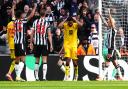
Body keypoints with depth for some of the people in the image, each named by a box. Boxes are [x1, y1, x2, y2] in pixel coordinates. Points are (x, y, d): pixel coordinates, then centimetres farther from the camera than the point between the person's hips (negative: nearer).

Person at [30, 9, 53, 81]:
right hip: (44, 43, -3)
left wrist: (31, 42, 13)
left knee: (37, 61, 12)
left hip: (36, 43, 3)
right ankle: (44, 77, -14)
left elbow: (32, 33, 4)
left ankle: (36, 77, 15)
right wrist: (51, 45, -5)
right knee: (44, 61, -4)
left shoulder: (35, 22, 4)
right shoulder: (47, 23, -2)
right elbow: (49, 35, -6)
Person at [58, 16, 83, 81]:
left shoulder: (75, 25, -3)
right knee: (67, 60, -12)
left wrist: (75, 20, -17)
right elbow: (59, 26, -25)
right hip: (67, 44, -1)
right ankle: (67, 76, -10)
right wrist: (65, 20, -16)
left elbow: (81, 25, -25)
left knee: (75, 61, 5)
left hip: (74, 45, 1)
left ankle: (76, 75, 26)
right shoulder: (65, 25, -4)